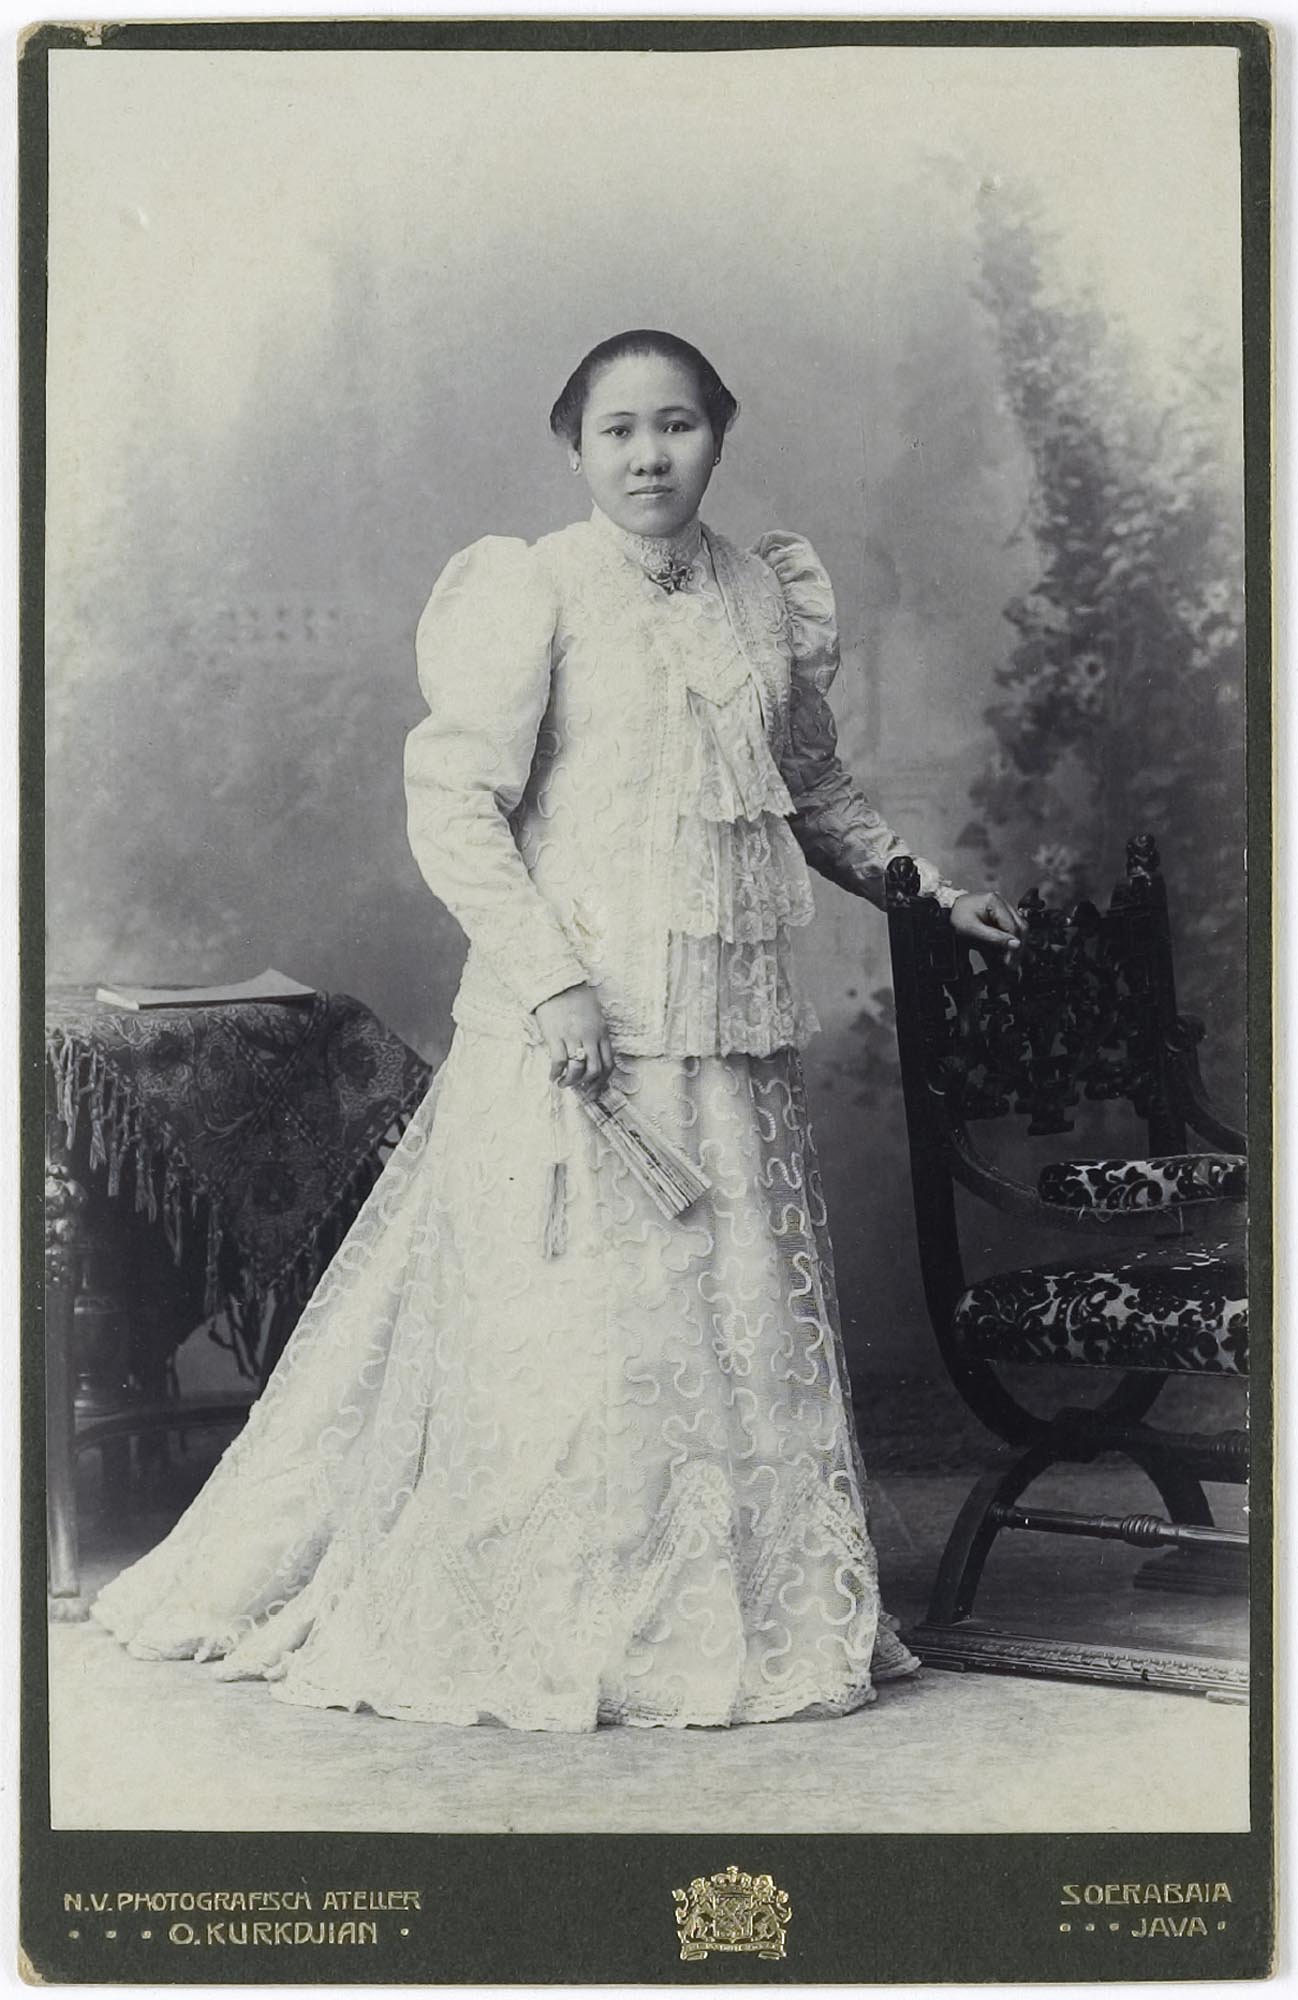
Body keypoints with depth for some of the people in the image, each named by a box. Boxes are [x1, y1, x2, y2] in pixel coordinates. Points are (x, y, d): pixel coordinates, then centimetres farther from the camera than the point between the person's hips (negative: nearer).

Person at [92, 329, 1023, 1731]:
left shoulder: (770, 596, 11)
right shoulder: (531, 594, -7)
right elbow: (452, 805, -11)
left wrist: (921, 885, 12)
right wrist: (552, 978, -18)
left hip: (731, 1032, 6)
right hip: (574, 1032, -6)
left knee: (743, 1320, 11)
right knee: (566, 1333, -2)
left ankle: (748, 1612, 25)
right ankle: (547, 1632, 14)